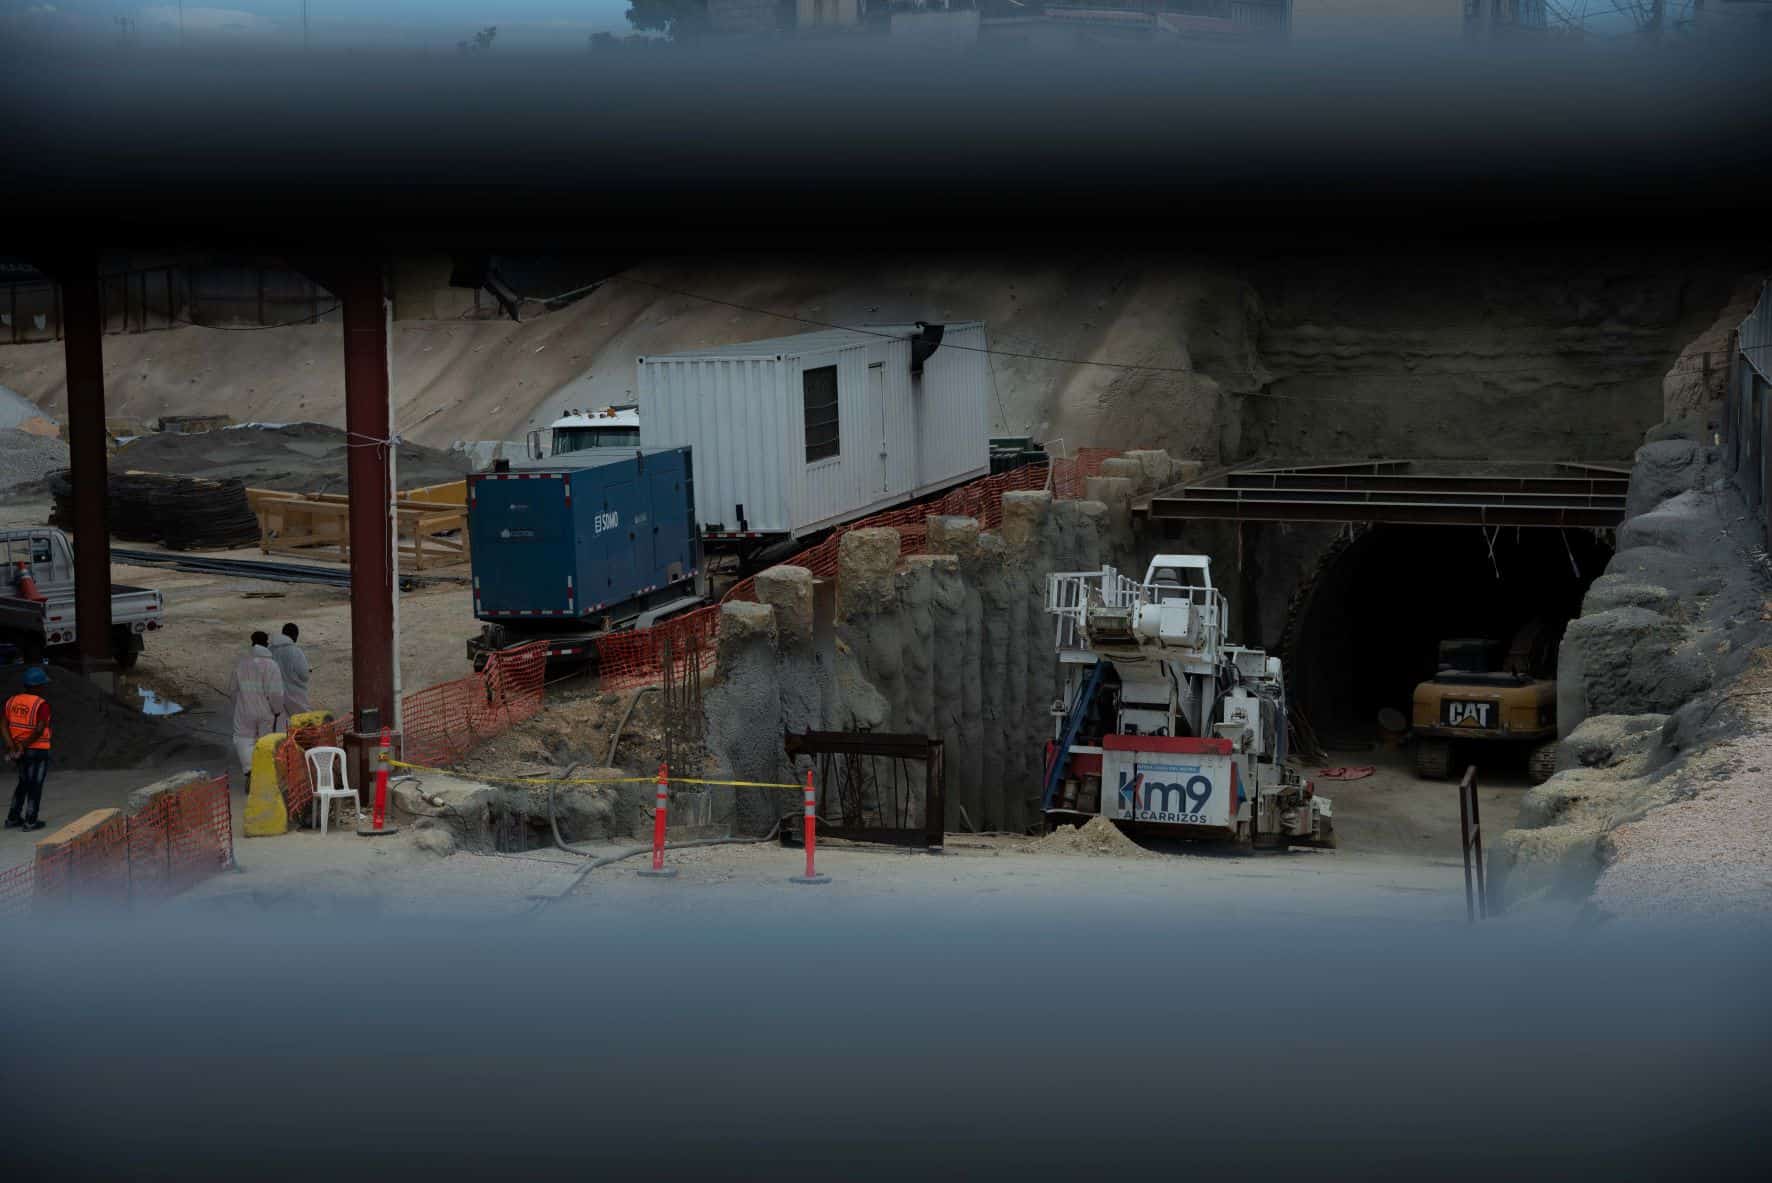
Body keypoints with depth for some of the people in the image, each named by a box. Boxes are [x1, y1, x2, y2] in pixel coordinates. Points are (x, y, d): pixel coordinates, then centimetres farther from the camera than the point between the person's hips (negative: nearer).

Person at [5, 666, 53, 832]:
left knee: (23, 783, 20)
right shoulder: (41, 704, -15)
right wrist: (23, 745, -15)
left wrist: (11, 744, -13)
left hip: (21, 750, 6)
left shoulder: (12, 701, 3)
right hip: (38, 750, -6)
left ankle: (12, 818, 21)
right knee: (35, 785, 4)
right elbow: (39, 730, -23)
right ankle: (30, 821, 6)